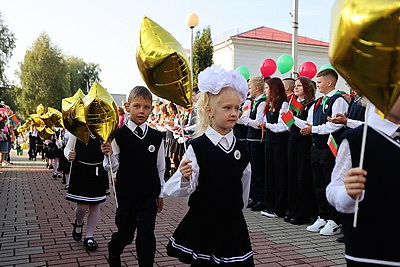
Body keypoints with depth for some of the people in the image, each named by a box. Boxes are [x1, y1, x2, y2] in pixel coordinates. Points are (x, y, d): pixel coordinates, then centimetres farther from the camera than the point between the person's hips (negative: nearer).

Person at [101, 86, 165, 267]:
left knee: (147, 236, 1)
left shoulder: (156, 137, -1)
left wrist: (160, 193, 13)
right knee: (125, 233, 15)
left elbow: (160, 167, 8)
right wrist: (109, 155, -26)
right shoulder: (119, 135, -9)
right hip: (127, 194, -1)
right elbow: (113, 167, -6)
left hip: (149, 195, 1)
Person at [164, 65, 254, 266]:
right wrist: (185, 178, -34)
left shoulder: (240, 148, 3)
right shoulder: (198, 147, -11)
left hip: (233, 223, 4)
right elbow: (184, 189, -14)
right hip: (202, 222, -4)